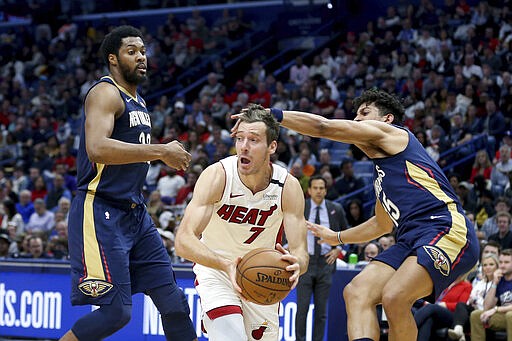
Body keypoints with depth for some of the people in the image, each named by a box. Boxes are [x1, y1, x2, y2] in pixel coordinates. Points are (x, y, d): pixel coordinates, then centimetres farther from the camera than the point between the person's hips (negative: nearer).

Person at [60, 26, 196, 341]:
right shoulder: (106, 93, -11)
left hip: (135, 214, 9)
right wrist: (161, 152, -25)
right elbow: (97, 149, -29)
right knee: (116, 311, -12)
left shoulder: (138, 102, 19)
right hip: (100, 212, -9)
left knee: (174, 301, 6)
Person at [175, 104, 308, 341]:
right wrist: (226, 265, -50)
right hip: (216, 269, -3)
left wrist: (296, 264, -45)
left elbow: (301, 252, -19)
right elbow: (183, 241, -33)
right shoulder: (217, 175, -25)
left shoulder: (288, 186, -18)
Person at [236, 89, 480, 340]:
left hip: (447, 231, -10)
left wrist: (273, 115, 5)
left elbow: (323, 126, -2)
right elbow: (382, 223, 45)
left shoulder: (392, 133, 4)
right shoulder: (381, 172, 30)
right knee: (356, 291, -5)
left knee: (394, 297, -28)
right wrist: (337, 237, 52)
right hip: (413, 240, 10)